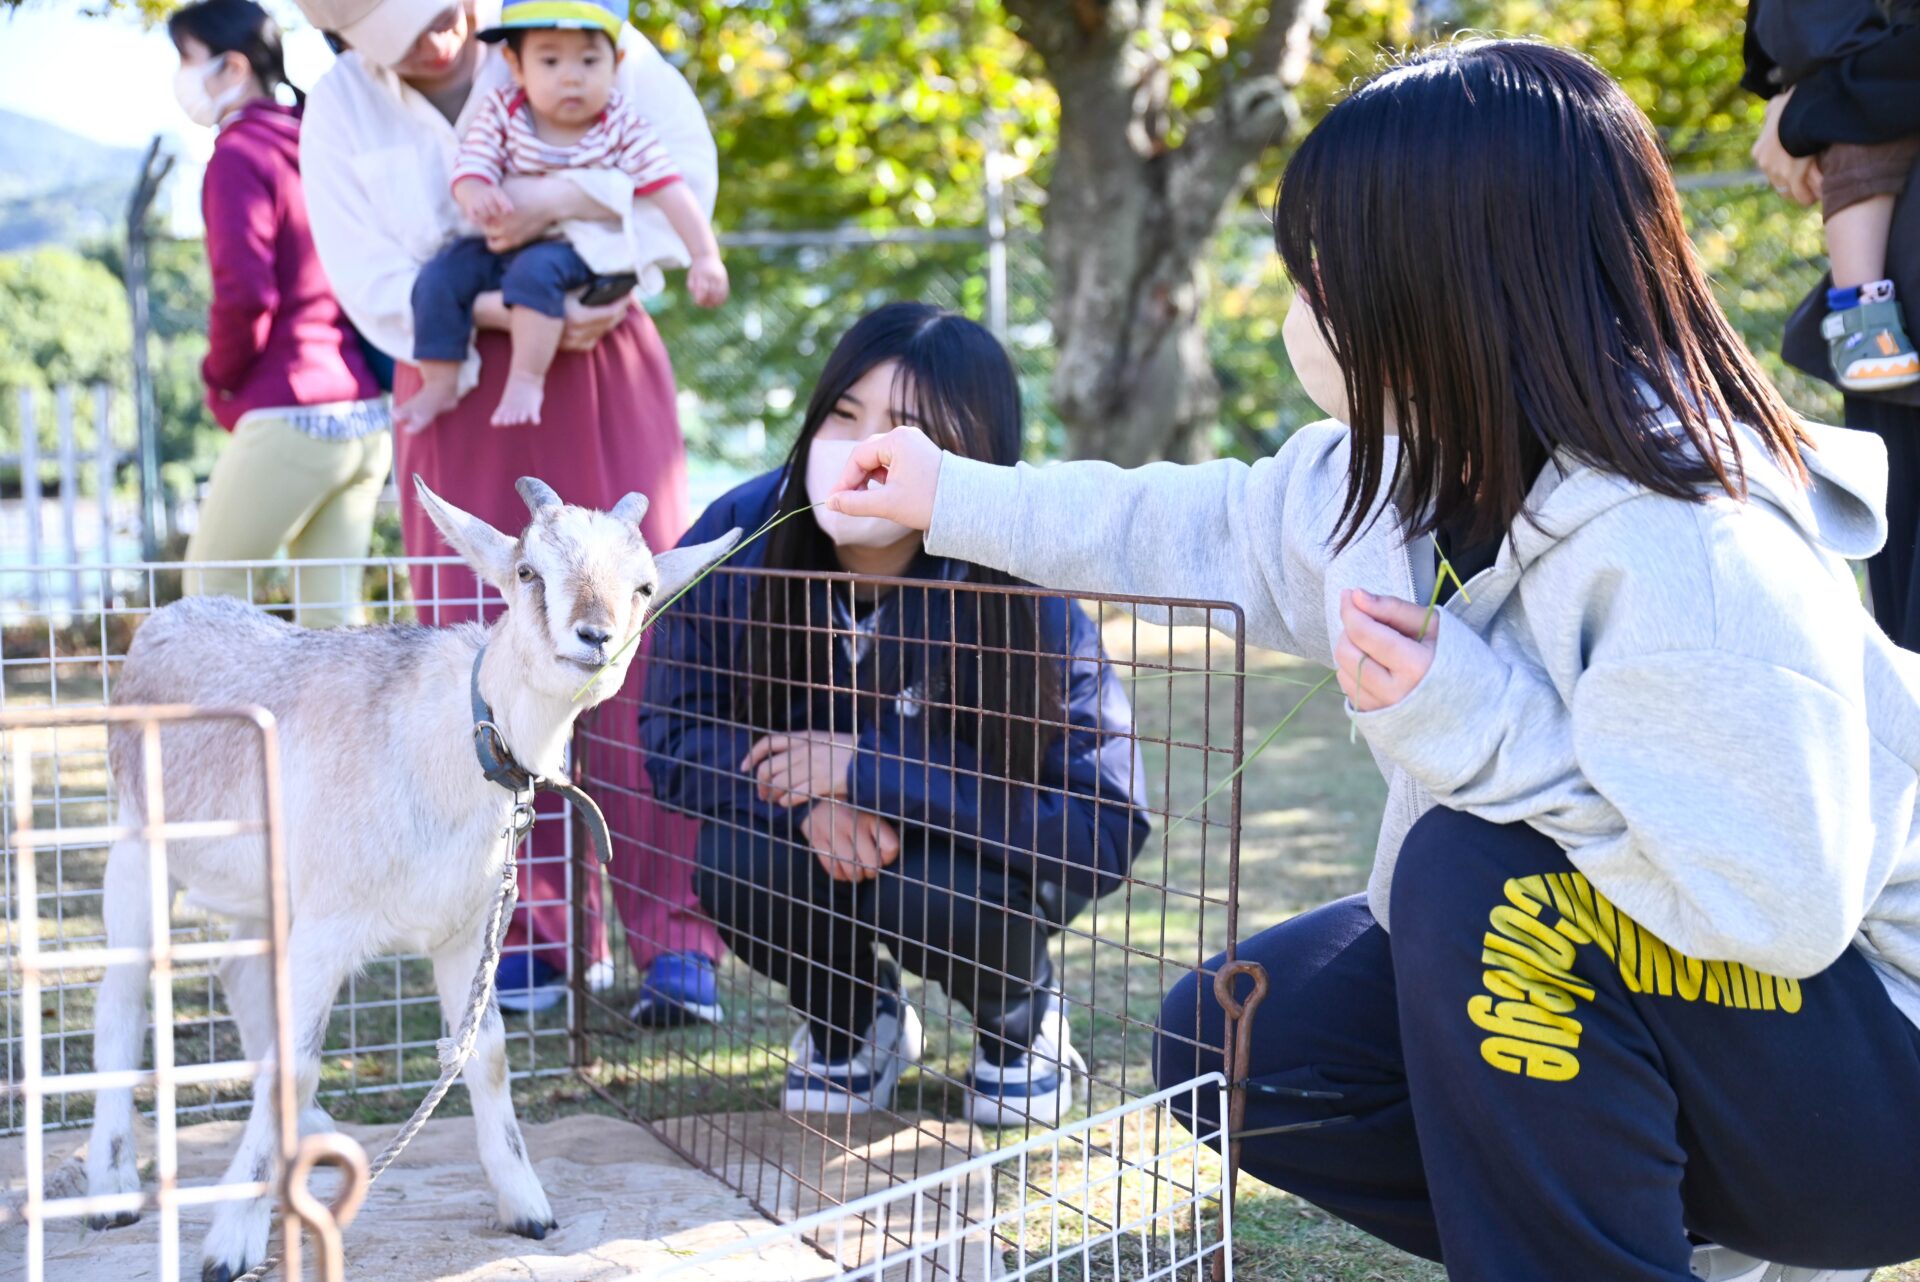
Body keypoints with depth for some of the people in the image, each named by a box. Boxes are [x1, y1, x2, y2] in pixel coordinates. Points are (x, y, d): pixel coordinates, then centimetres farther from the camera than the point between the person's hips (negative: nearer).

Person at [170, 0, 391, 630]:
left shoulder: (240, 154, -9)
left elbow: (245, 293, -18)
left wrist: (221, 380, -2)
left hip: (290, 415, -8)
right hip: (365, 416, 8)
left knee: (211, 588, 7)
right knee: (330, 604, 9)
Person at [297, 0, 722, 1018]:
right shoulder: (339, 111, -2)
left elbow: (686, 164, -8)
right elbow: (377, 290, -7)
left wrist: (561, 200, -23)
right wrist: (508, 313, -21)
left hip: (605, 365, -1)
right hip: (461, 388, 2)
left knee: (641, 637, -7)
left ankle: (675, 935, -4)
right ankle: (534, 934, 9)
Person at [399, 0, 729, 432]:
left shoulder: (623, 127, -9)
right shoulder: (500, 112, -4)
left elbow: (670, 191, -12)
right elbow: (470, 167, -11)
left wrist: (706, 257, -21)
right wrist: (475, 195, -37)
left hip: (582, 254, -4)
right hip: (501, 247, 4)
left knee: (536, 271, -34)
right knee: (440, 278, -15)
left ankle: (527, 379, -26)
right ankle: (439, 384, -3)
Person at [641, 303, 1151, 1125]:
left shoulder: (1024, 597, -30)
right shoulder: (737, 537, -22)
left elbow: (1107, 828, -33)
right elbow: (674, 741, -12)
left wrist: (867, 769, -35)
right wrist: (806, 800, -33)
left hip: (977, 855, -2)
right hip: (813, 843, 2)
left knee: (964, 898, -35)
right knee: (736, 864, -29)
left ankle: (1018, 1017, 5)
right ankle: (851, 1019, 6)